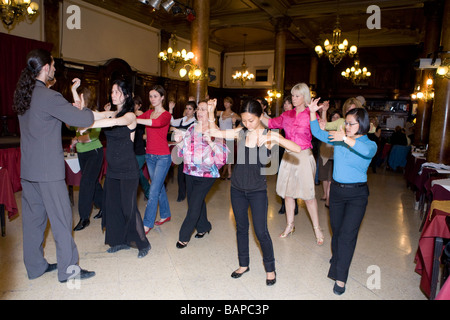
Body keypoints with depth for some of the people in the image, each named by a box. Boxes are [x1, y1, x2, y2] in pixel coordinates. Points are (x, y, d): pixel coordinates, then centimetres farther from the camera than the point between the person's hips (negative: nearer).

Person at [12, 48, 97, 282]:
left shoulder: (21, 94, 9)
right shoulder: (49, 97, -17)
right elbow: (85, 120, -18)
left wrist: (72, 107, 16)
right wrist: (84, 108, 4)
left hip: (27, 168, 8)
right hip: (48, 169, -8)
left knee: (33, 217, 15)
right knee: (60, 218, 2)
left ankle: (35, 266, 28)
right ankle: (67, 269, 13)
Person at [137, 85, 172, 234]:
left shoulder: (166, 115, -10)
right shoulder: (148, 113, 11)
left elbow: (158, 123, -32)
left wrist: (134, 120, -41)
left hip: (163, 157, -6)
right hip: (149, 155, 6)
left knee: (154, 190, -6)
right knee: (159, 186, 17)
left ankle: (147, 224, 0)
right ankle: (165, 215, 33)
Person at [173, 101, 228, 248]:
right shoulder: (192, 128, 7)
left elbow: (222, 153, -17)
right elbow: (183, 150, 12)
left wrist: (210, 142, -30)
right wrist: (179, 141, -8)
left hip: (206, 174, -5)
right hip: (190, 172, 6)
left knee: (194, 204, -4)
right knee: (197, 201, 16)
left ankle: (184, 236, 11)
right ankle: (204, 227, 40)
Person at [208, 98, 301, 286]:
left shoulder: (269, 135, -9)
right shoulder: (240, 132, 0)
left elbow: (297, 149, -18)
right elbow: (214, 132, 4)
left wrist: (275, 139, -32)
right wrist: (211, 112, -8)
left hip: (257, 190, -3)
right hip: (237, 188, 4)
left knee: (261, 231, -1)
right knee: (241, 228, 15)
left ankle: (270, 268, 22)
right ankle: (244, 264, 34)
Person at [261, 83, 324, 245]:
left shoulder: (310, 115, -5)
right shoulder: (287, 115, 8)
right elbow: (271, 123, 15)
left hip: (304, 156, -5)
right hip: (288, 156, 5)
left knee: (308, 194, -1)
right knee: (287, 192, 12)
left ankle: (317, 229, 15)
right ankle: (290, 225, 28)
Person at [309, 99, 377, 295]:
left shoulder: (370, 144, -9)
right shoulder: (339, 139, 3)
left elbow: (366, 151, -33)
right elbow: (318, 133, 3)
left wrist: (346, 139, -43)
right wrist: (312, 113, -8)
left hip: (357, 194, -4)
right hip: (336, 189, 4)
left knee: (347, 234, -6)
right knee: (336, 231, 17)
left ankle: (340, 278, 2)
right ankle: (337, 259, 40)